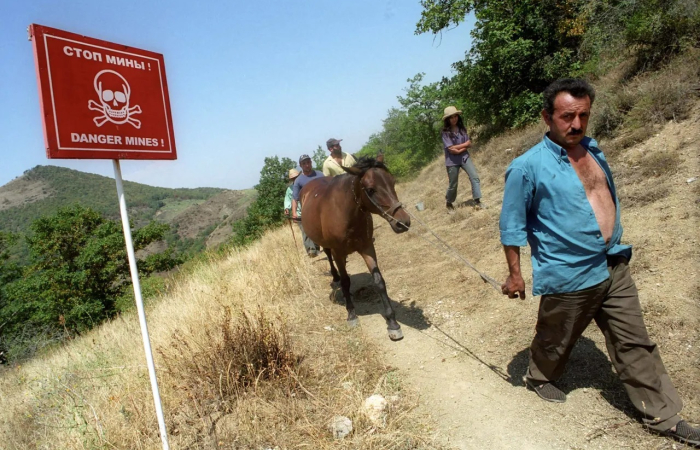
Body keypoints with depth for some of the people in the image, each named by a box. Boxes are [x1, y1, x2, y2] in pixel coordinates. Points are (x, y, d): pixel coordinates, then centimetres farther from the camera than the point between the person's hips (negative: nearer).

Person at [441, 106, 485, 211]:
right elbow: (451, 149, -18)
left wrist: (459, 149, -17)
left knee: (475, 177, -13)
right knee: (453, 184, 8)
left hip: (464, 157, 4)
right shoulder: (446, 132, -12)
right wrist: (465, 144, -9)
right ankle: (449, 203, 33)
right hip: (452, 161, -4)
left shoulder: (462, 129, 2)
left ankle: (477, 202, -9)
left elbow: (469, 144, -2)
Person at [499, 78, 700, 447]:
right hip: (568, 276, -6)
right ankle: (539, 378, 44)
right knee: (555, 340, 16)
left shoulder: (592, 150, 6)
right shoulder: (528, 167, -16)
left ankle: (663, 416, 27)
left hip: (614, 267, 6)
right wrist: (514, 273, -7)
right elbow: (512, 225, -10)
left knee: (635, 344, 13)